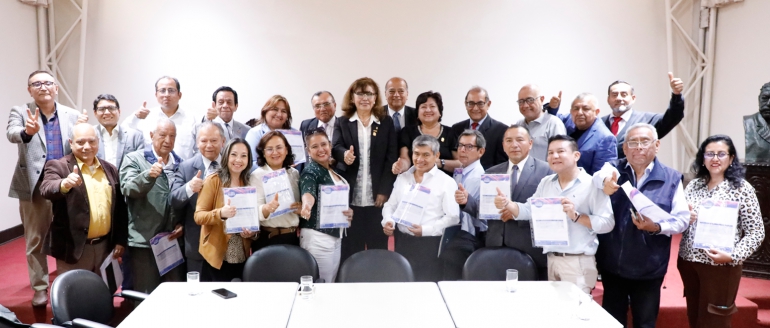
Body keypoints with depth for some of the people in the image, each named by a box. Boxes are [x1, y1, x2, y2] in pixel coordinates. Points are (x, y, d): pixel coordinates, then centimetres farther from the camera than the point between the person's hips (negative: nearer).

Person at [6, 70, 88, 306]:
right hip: (33, 186, -1)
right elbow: (12, 134, -19)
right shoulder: (20, 112, 1)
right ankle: (40, 288, 23)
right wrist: (28, 131, -43)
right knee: (35, 240, 9)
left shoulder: (73, 115, 5)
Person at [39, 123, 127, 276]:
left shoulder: (110, 169, 9)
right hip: (74, 248, -4)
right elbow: (46, 189, -24)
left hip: (105, 247, 4)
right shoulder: (58, 166, -3)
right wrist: (64, 184, -45)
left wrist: (120, 241, 7)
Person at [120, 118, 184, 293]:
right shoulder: (134, 159, 0)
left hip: (173, 239, 4)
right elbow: (128, 189, -16)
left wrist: (182, 224, 3)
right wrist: (149, 175, -34)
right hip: (144, 240, -4)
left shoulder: (180, 163, 13)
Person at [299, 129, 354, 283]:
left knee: (332, 283, 15)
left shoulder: (334, 169, 9)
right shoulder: (310, 171, -14)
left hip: (335, 236, 8)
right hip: (318, 237, -8)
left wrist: (348, 212, 1)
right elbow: (308, 192, -34)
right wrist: (306, 204, -57)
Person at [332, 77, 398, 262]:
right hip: (350, 196, 0)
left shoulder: (386, 123, 8)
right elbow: (336, 148, -5)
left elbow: (392, 158, 2)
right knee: (351, 248, 3)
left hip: (377, 195, 0)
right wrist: (345, 154, -30)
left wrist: (384, 191, -7)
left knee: (378, 247, 6)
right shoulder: (342, 122, 10)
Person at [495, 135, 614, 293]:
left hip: (578, 262, -5)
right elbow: (529, 210, 7)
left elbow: (607, 223, -13)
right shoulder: (545, 182, 11)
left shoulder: (592, 184, -8)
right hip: (550, 259, 6)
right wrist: (507, 204, -10)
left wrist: (576, 216, -24)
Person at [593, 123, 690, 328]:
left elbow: (682, 219, -5)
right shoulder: (613, 169, -2)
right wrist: (605, 182, -50)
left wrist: (657, 227, -25)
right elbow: (598, 178, -26)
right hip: (612, 264, 1)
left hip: (648, 268, -1)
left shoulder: (671, 178, -2)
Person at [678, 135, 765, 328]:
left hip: (721, 266, -4)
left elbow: (756, 233, -9)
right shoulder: (693, 185, 5)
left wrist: (733, 256, -21)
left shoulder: (742, 189, -7)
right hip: (688, 262, 4)